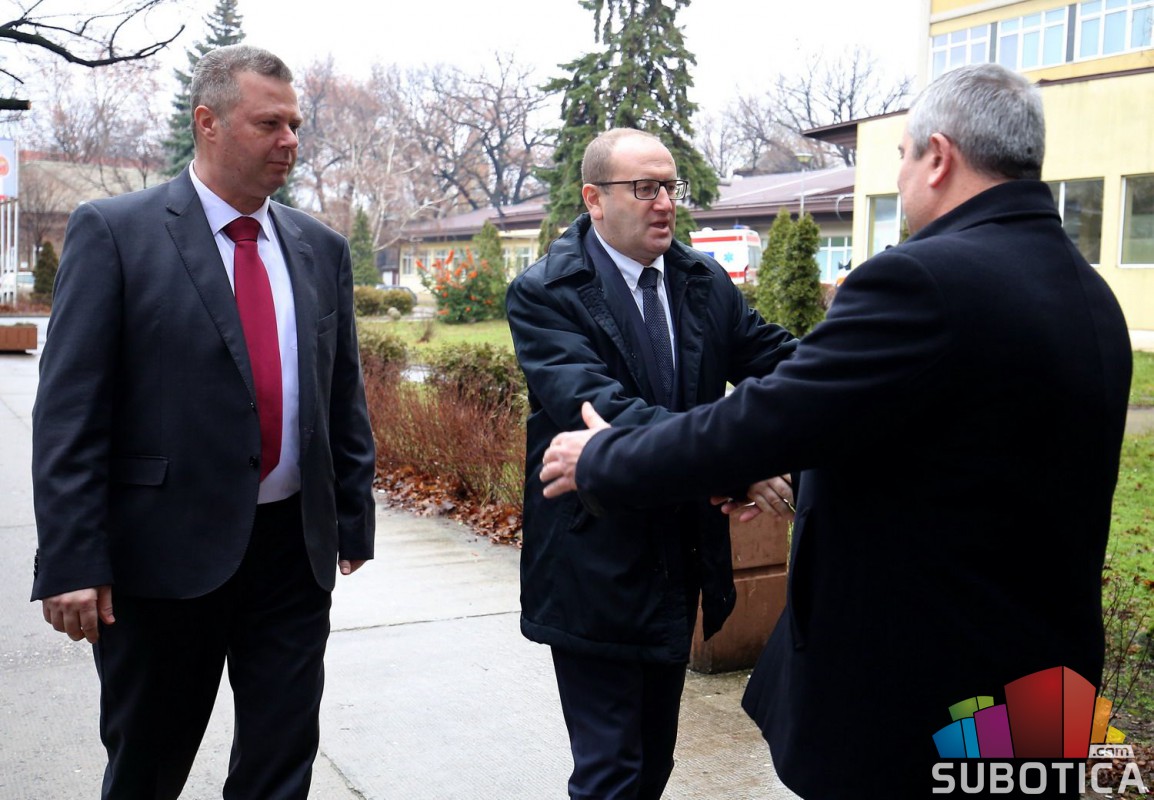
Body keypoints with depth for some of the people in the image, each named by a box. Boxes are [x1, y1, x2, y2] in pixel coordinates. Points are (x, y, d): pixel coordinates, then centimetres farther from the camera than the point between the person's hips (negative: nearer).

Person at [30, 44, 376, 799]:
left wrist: (354, 517, 10)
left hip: (296, 544, 4)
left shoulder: (321, 247, 8)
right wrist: (71, 561, -14)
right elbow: (69, 410, -10)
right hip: (167, 548, -3)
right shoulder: (114, 231, -6)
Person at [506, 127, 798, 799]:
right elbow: (597, 406, -28)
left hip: (682, 562, 6)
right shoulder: (546, 294, -14)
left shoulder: (705, 282, 5)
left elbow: (775, 359, -3)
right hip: (598, 567, -6)